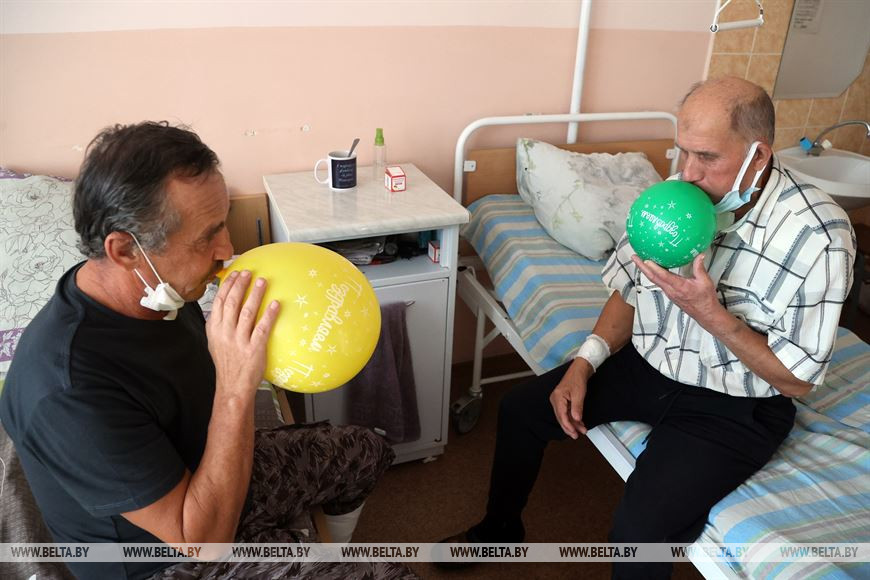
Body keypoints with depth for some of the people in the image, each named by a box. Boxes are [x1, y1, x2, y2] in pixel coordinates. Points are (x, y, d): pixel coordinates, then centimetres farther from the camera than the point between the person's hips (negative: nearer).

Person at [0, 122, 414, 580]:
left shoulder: (162, 288, -14)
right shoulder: (68, 391, -38)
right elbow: (202, 538, -32)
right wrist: (237, 388, -39)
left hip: (208, 473, 7)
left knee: (366, 451, 17)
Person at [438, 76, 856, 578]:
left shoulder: (817, 233, -22)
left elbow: (796, 380, -17)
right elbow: (629, 293, 5)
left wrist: (709, 312, -29)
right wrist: (584, 363, -8)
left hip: (735, 404, -5)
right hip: (647, 365, 6)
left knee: (641, 528, -25)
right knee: (521, 408, 1)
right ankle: (501, 528, 28)